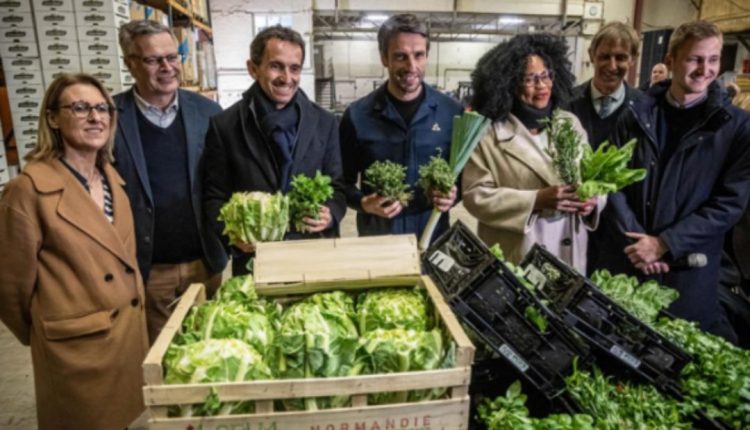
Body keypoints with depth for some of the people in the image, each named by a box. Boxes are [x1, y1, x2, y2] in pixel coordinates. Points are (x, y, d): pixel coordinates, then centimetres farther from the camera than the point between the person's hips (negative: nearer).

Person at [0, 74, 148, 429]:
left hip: (131, 332, 6)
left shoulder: (112, 178, 4)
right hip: (78, 347, -6)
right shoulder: (29, 189, -17)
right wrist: (45, 335, 5)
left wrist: (134, 317, 17)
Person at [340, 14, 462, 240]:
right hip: (376, 239, -1)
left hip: (433, 238, 1)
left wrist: (453, 195, -15)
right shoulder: (357, 115, -8)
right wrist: (363, 203, -18)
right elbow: (343, 182, 0)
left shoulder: (452, 112, -5)